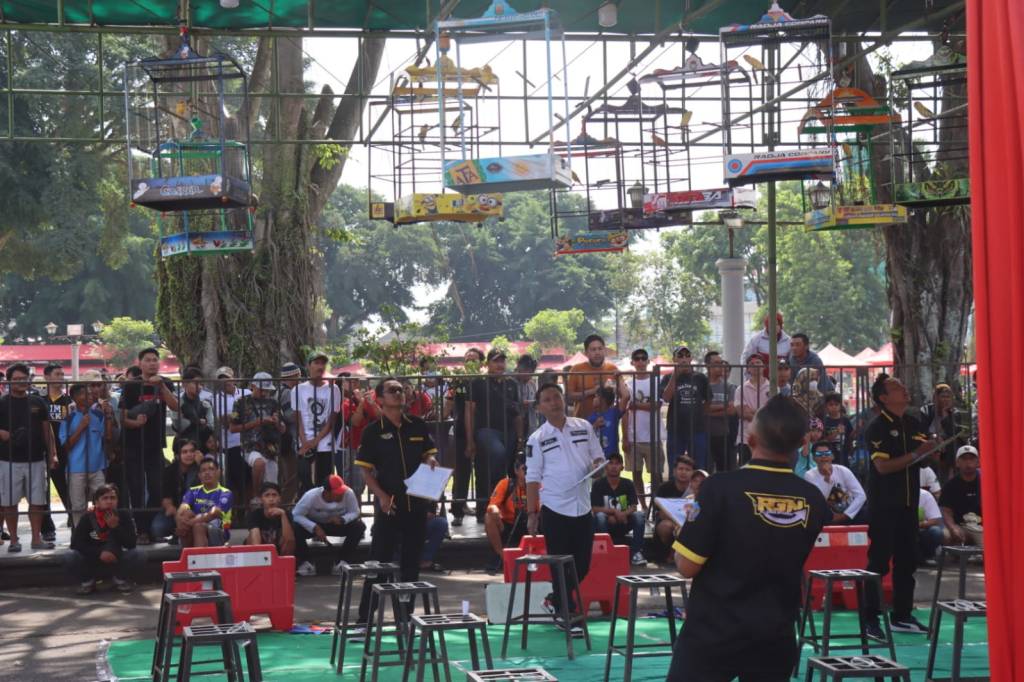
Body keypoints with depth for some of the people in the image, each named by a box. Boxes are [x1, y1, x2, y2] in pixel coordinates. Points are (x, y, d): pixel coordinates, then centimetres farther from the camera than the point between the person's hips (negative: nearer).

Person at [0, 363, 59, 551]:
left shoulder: (38, 403, 10)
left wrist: (52, 454, 6)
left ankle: (37, 538, 13)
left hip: (36, 460, 3)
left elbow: (47, 430, 12)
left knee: (37, 501, 4)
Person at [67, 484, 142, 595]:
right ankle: (87, 582, 3)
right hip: (92, 563, -1)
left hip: (116, 561, 1)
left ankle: (121, 580, 6)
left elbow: (131, 544, -12)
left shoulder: (124, 516, -7)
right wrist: (99, 553, -28)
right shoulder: (87, 518, -10)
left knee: (135, 556, -26)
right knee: (72, 558, -29)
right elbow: (75, 543, -16)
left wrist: (116, 527, -27)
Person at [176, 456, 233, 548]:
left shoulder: (225, 493, 2)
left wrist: (191, 522, -31)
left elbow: (214, 514, -16)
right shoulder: (193, 491, 15)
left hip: (217, 533, -3)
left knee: (198, 526, -34)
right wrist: (181, 521, -29)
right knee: (186, 513, -24)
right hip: (193, 536, 3)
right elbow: (182, 508, -4)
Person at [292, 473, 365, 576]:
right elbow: (296, 515, -28)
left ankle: (340, 561, -12)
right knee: (295, 528, -33)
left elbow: (354, 512, -15)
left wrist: (342, 519, -36)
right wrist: (315, 527, -40)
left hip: (336, 524, 2)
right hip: (313, 524, -2)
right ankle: (305, 562, -12)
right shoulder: (311, 496, -32)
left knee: (359, 526, -24)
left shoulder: (348, 493, -27)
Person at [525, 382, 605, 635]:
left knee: (583, 563, 7)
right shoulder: (537, 439, -2)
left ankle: (557, 600, 28)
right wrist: (531, 513, -3)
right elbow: (533, 478, 0)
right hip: (554, 509, -3)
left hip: (583, 507, 3)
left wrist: (597, 465, -11)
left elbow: (598, 457, 13)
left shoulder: (584, 427, 5)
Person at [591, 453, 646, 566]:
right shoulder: (598, 484, -5)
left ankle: (636, 553, -26)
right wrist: (614, 511, -23)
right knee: (600, 516, -34)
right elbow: (595, 509, -11)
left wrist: (622, 514, -25)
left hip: (623, 523, 2)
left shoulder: (628, 484, 2)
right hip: (606, 524, -2)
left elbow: (633, 507, -5)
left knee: (639, 515, -24)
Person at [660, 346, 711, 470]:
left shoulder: (700, 378, 7)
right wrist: (675, 375, -18)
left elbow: (708, 402, 15)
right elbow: (666, 398, -13)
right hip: (675, 431, -1)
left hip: (698, 429, 1)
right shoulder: (669, 378, 4)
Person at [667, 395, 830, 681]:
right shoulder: (814, 500, -4)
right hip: (775, 638, 4)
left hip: (713, 634, -4)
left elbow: (687, 567, -13)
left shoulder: (721, 487, -17)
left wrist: (686, 528, 6)